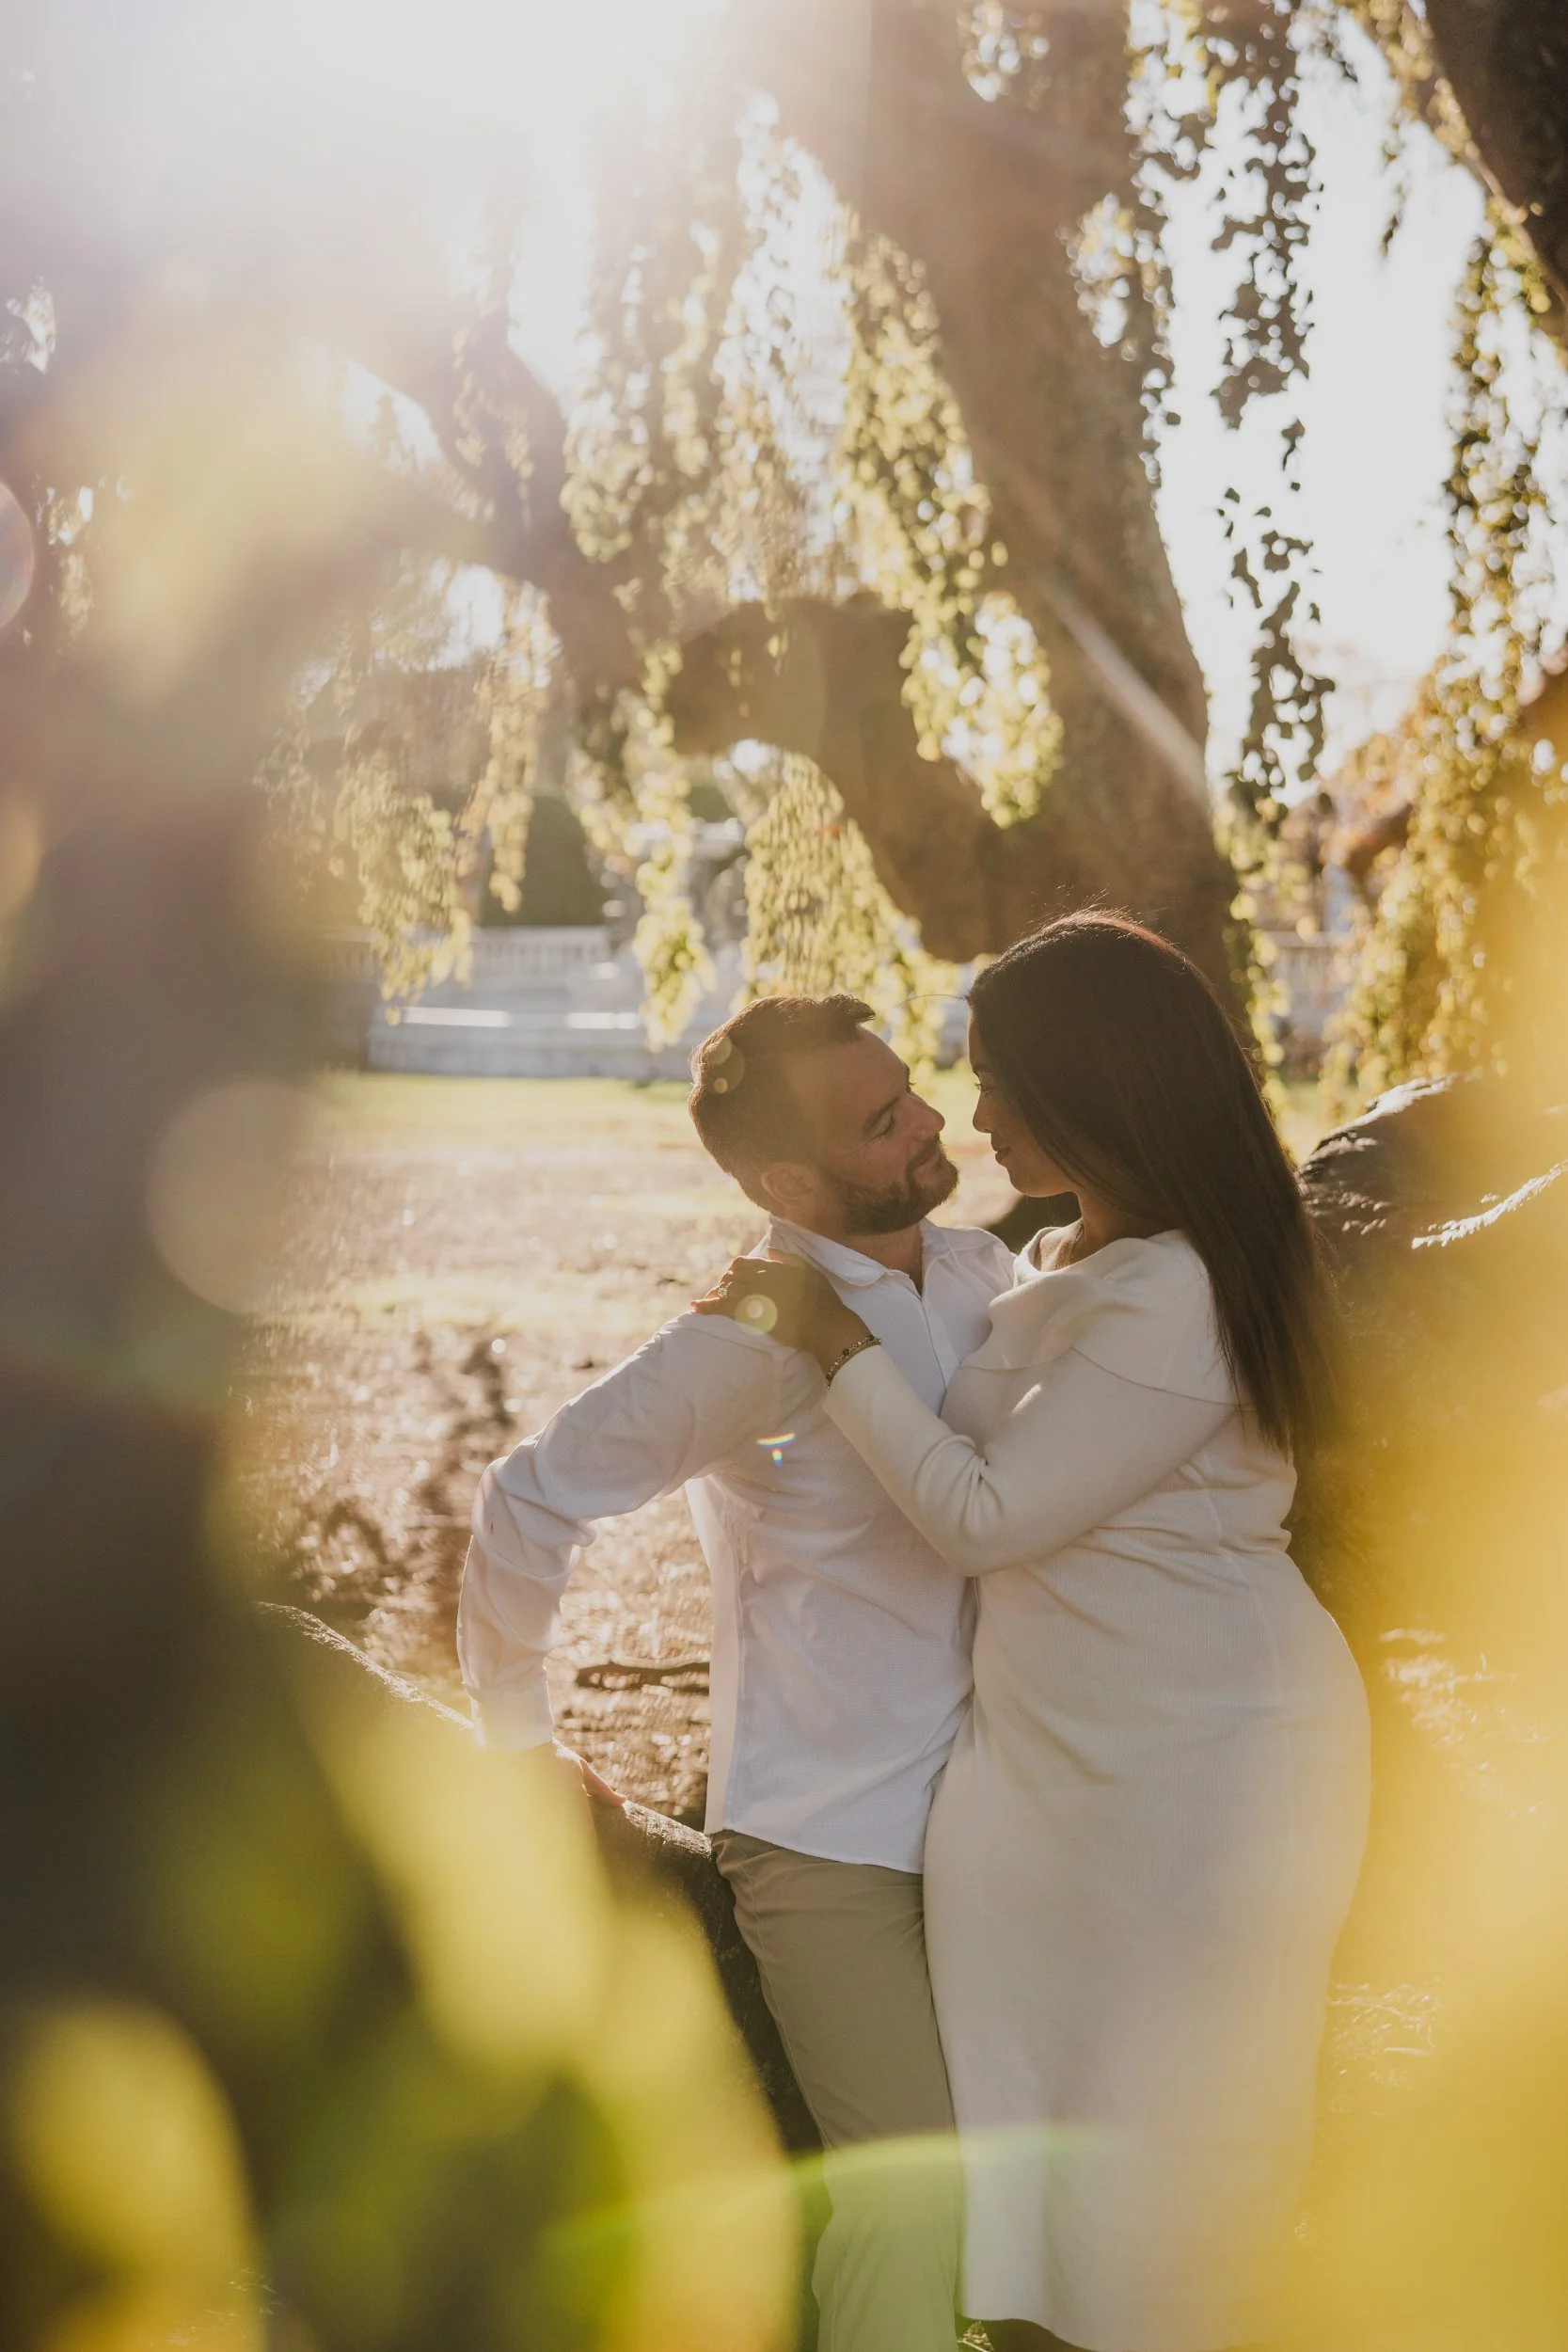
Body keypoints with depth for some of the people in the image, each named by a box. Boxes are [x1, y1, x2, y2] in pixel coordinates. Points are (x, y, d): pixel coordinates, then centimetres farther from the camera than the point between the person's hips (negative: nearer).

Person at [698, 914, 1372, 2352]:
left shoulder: (1174, 1301, -21)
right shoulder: (1070, 1267, 10)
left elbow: (985, 1513, -20)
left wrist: (842, 1344, -10)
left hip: (1204, 1766, -9)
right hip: (1061, 1756, 9)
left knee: (1162, 2141, 2)